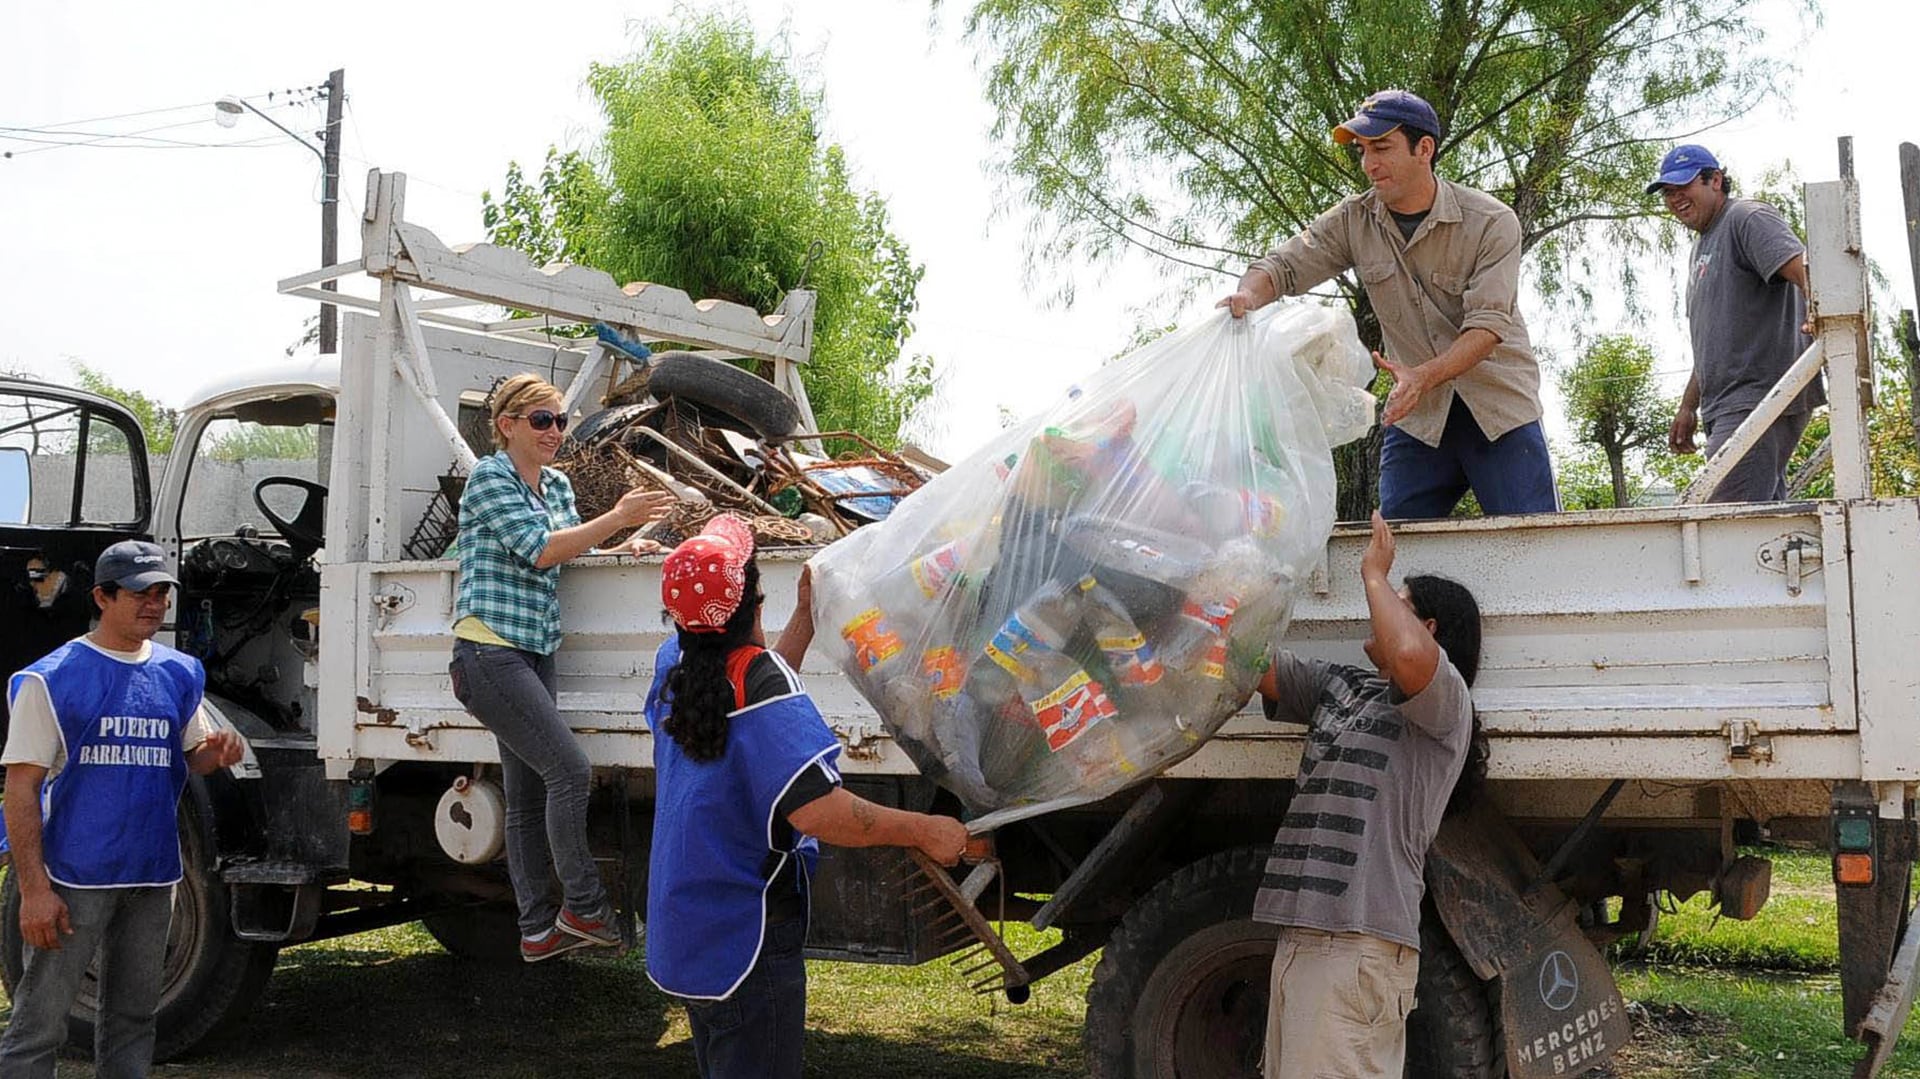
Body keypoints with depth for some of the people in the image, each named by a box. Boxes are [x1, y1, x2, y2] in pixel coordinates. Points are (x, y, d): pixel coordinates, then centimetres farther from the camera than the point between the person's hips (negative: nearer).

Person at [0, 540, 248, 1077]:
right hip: (76, 876, -5)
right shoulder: (52, 678, -7)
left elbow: (194, 756, 18)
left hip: (153, 875, 5)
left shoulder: (180, 673, 9)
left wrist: (219, 750, -8)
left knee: (132, 1018, 15)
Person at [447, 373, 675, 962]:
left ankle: (538, 929, 13)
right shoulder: (488, 476, -7)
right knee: (569, 770, -13)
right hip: (488, 653, -8)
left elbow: (573, 553, 18)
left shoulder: (557, 485, 16)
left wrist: (625, 548, -1)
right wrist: (619, 516, -18)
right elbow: (541, 550, -16)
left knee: (528, 796, 8)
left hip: (532, 656, 8)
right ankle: (584, 907, -2)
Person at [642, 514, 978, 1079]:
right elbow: (816, 809, -33)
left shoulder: (674, 663, 1)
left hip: (680, 935, 8)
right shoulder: (761, 683, -25)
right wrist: (927, 831, -24)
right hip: (744, 943, -8)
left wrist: (804, 620, 14)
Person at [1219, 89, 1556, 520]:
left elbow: (1488, 324, -20)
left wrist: (1423, 377, -37)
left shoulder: (1491, 222, -11)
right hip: (1417, 414, 3)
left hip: (1499, 408, -3)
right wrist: (1249, 294, -30)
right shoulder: (1353, 221, 0)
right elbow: (1282, 266, -4)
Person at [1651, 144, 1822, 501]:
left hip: (1759, 398, -10)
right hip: (1727, 408, 10)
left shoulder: (1748, 218, -2)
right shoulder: (1702, 248, 27)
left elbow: (1800, 266, -22)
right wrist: (1688, 407, 28)